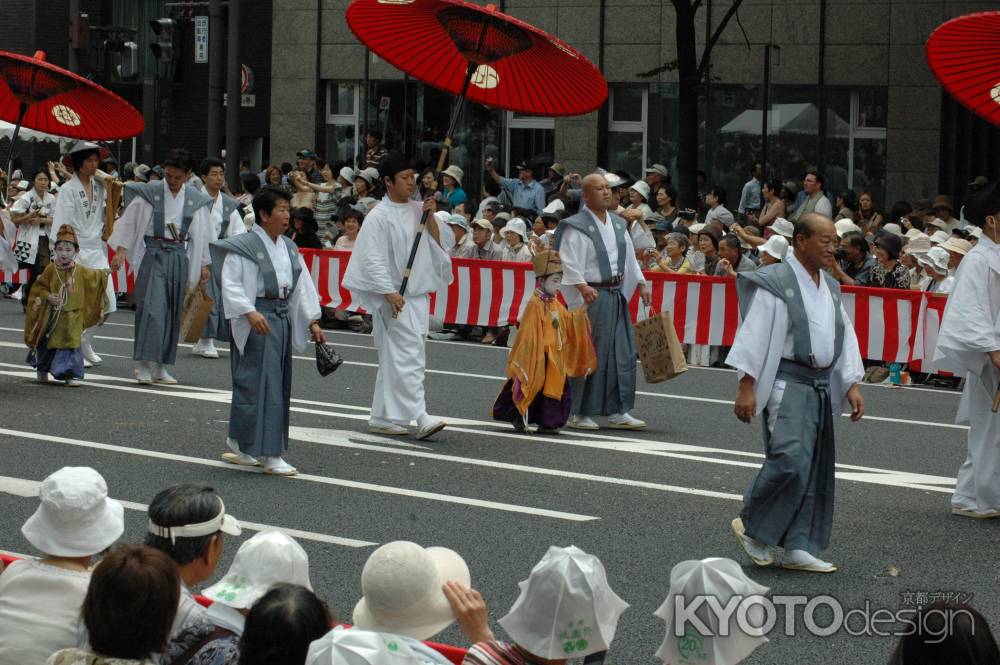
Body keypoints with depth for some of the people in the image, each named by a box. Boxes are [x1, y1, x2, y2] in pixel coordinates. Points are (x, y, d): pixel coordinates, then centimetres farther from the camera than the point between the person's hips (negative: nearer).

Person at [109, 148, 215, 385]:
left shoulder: (196, 200, 4)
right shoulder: (149, 193, -3)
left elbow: (203, 235, 11)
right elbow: (128, 222, 1)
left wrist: (204, 265, 9)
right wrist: (120, 252, -7)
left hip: (179, 257, 3)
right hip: (153, 255, -3)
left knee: (172, 312, 6)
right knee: (151, 308, -13)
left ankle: (160, 366, 13)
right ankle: (144, 364, -12)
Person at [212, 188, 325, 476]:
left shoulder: (288, 248, 13)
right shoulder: (243, 247, -10)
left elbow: (303, 285, 15)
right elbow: (231, 284, -15)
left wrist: (312, 322, 11)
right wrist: (250, 313, -27)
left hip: (283, 317, 8)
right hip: (257, 319, -8)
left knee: (279, 385, 11)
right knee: (261, 384, -9)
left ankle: (239, 443, 23)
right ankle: (268, 455, -7)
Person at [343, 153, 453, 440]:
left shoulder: (418, 210, 10)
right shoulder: (379, 216, -9)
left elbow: (443, 242, 10)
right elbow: (373, 259, -13)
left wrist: (430, 217, -5)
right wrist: (390, 293, -20)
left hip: (418, 293, 7)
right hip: (394, 297, -7)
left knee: (393, 359, 11)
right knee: (408, 355, -13)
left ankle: (382, 418, 17)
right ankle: (419, 417, -16)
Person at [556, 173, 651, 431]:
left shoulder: (617, 224, 15)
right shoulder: (576, 226, -8)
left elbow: (630, 257, 22)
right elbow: (569, 262, -17)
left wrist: (641, 283, 15)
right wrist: (582, 286, -29)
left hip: (617, 295, 7)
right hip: (591, 296, -7)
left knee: (623, 352, 7)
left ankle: (618, 412, 13)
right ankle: (579, 413, 3)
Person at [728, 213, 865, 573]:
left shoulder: (830, 288, 13)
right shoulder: (777, 283, -10)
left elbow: (845, 337, 16)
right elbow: (755, 334, -12)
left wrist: (852, 385, 8)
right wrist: (747, 386, -16)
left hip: (821, 386, 8)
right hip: (787, 384, -8)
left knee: (815, 469, 6)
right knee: (790, 459, -17)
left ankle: (798, 547, 11)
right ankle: (750, 526, 2)